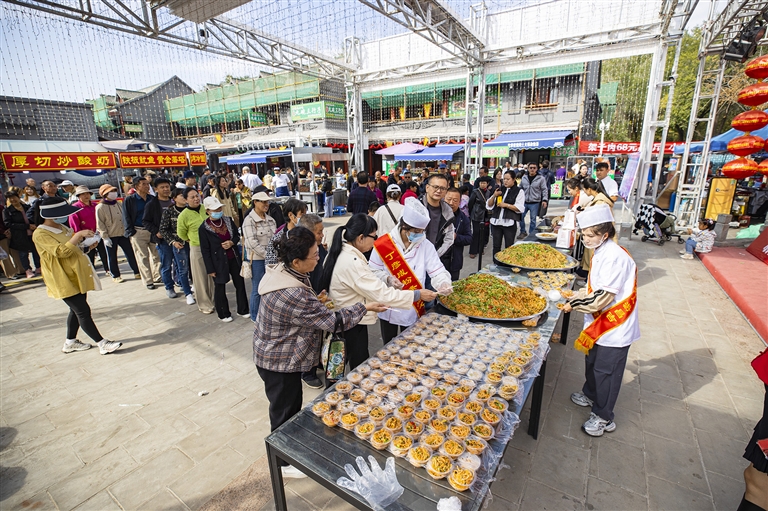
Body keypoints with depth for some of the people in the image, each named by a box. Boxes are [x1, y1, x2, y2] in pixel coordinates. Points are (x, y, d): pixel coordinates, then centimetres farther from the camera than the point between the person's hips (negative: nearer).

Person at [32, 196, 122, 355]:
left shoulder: (62, 227, 10)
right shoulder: (40, 234, -16)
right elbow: (61, 252, -27)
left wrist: (88, 246, 1)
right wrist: (78, 235, -27)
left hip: (77, 275, 9)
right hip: (64, 280, -9)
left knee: (76, 310, 15)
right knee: (83, 311, -8)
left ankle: (70, 342, 29)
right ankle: (102, 344, -5)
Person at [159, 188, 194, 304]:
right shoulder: (168, 211, -4)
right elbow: (163, 229, -2)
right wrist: (173, 242, -10)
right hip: (178, 244, -3)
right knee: (183, 269, 1)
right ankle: (188, 294, 12)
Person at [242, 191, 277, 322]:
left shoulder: (270, 219, 10)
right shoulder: (249, 220, -9)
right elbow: (252, 243, -17)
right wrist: (267, 255, -18)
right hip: (256, 259, -6)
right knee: (257, 289, 4)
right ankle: (255, 316, 22)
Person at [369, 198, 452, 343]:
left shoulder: (426, 245, -7)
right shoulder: (384, 244, -13)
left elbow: (437, 271, -10)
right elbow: (373, 271, -7)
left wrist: (443, 283, -30)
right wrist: (388, 278, -25)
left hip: (413, 308, 1)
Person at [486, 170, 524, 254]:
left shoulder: (519, 191, 2)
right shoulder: (500, 190, 14)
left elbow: (520, 208, -8)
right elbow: (489, 205, 12)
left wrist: (506, 205, -14)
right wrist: (494, 196, -4)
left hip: (510, 223, -4)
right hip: (496, 222, 4)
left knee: (509, 247, 1)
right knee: (496, 246, 9)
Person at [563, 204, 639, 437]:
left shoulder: (615, 257, -25)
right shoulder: (602, 252, 5)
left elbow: (603, 297, -27)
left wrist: (574, 304, -21)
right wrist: (576, 295, 5)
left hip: (615, 327, -9)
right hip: (600, 322, 9)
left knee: (606, 371, 4)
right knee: (592, 362, 24)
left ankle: (603, 417, 21)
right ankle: (590, 395, 47)